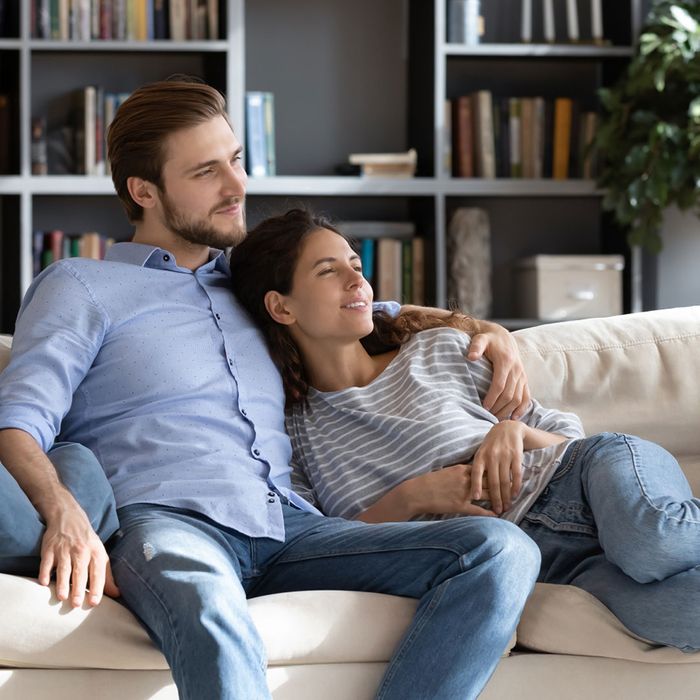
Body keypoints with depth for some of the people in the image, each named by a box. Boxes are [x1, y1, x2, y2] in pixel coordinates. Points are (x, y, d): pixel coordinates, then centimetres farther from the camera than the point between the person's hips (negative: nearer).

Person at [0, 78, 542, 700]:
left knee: (502, 551, -19)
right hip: (168, 522, -5)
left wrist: (486, 333, 26)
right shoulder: (82, 287, 15)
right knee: (209, 612, -44)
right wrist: (65, 514, -23)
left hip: (291, 527, 6)